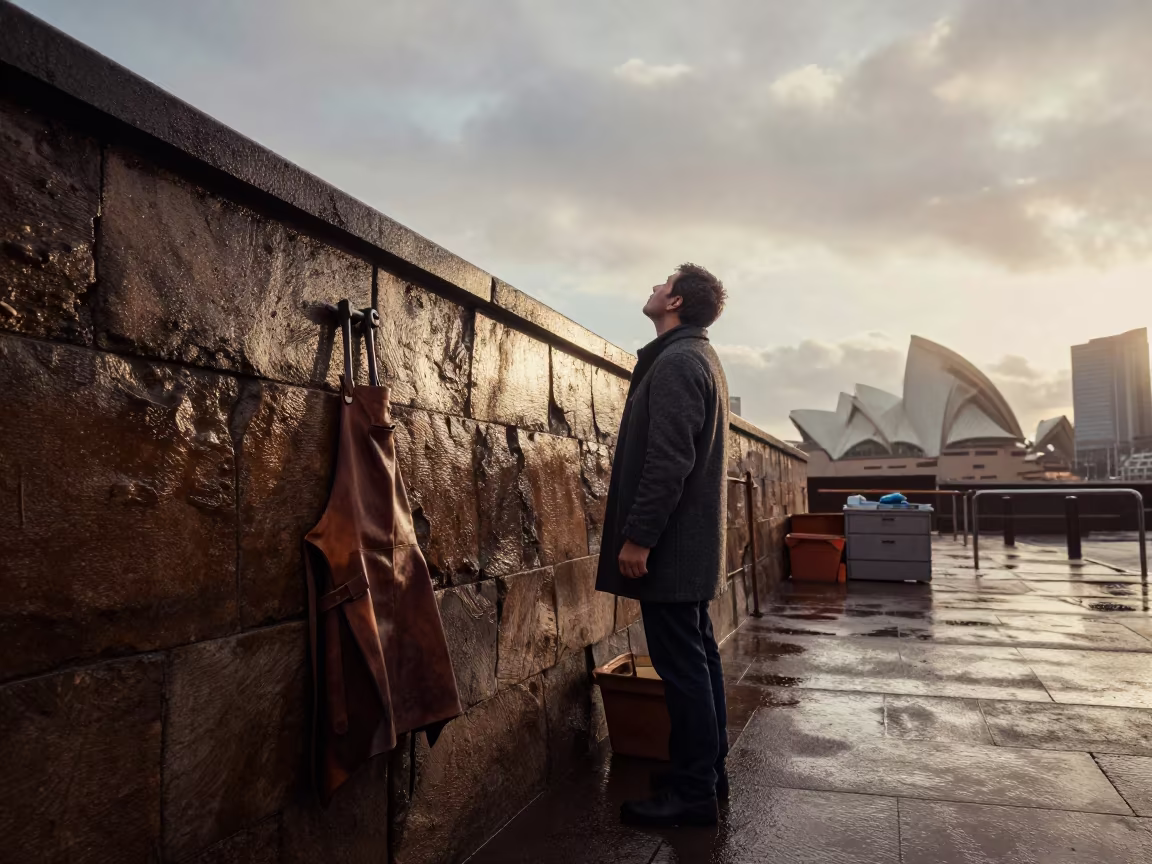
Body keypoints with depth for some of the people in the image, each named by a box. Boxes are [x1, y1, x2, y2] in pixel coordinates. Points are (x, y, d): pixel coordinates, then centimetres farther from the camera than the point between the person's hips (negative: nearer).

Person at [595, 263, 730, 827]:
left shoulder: (675, 361, -14)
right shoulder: (701, 358, 18)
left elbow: (668, 460, -23)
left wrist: (638, 536, -20)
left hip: (670, 543, -10)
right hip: (693, 540, 10)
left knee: (680, 663, -3)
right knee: (698, 655, 15)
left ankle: (692, 794, 8)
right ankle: (706, 772, 27)